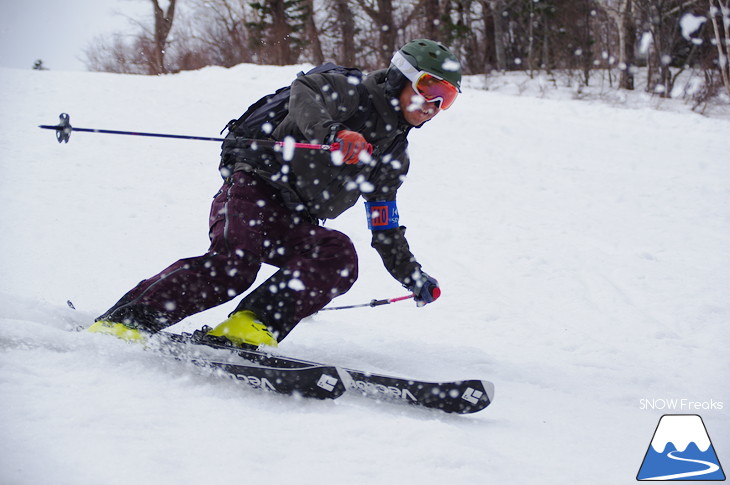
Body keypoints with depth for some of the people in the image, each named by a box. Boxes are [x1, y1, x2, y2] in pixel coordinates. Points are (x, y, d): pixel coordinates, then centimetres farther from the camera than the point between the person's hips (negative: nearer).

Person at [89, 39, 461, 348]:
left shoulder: (394, 159, 21)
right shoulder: (354, 94, 0)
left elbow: (386, 233, 29)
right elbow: (305, 92, -21)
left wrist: (413, 276, 19)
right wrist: (333, 131, -40)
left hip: (294, 227, 7)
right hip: (256, 187, -7)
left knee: (340, 258, -23)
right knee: (233, 264, -30)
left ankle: (253, 325, -31)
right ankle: (124, 321, -25)